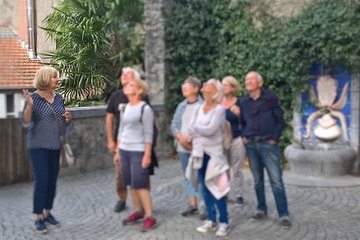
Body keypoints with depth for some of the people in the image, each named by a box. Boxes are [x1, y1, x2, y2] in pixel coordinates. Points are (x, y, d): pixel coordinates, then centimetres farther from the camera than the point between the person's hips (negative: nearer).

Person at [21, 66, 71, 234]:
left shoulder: (58, 98, 6)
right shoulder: (34, 98, -11)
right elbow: (26, 123, -16)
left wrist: (68, 118, -6)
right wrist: (29, 105, -30)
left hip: (55, 146, 6)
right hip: (39, 146, -6)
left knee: (52, 180, 10)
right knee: (42, 181, -8)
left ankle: (48, 212, 24)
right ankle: (38, 218, 3)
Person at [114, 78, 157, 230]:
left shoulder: (145, 108, -10)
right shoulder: (124, 107, 11)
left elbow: (148, 134, -12)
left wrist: (147, 155, -15)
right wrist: (117, 151, 15)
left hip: (138, 151, -7)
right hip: (124, 150, 7)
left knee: (140, 184, -7)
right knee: (131, 184, 10)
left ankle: (150, 217, 0)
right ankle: (138, 212, 22)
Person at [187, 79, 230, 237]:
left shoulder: (219, 109, -9)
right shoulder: (199, 109, 11)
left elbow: (210, 130, -19)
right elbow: (191, 128, 3)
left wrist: (196, 129, -5)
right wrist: (199, 134, -15)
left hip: (213, 153, -6)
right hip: (200, 153, 7)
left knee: (217, 187, -6)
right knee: (205, 188, 9)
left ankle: (223, 223, 1)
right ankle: (211, 220, 18)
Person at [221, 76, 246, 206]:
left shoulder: (239, 103, -5)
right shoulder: (218, 103, 5)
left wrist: (238, 114, -21)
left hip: (236, 140, -3)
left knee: (237, 169, 3)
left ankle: (239, 195, 12)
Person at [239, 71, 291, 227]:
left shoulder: (270, 98, -2)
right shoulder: (244, 102, 9)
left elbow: (280, 120, -1)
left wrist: (275, 138, -7)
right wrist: (243, 136, 6)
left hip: (268, 144, -4)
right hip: (251, 144, 4)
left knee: (276, 180, -7)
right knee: (258, 180, 11)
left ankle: (284, 214, -3)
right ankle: (261, 209, 22)